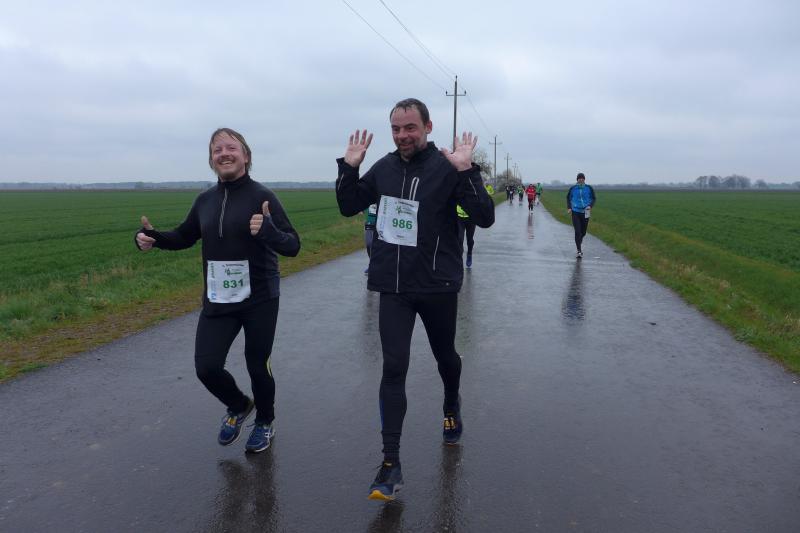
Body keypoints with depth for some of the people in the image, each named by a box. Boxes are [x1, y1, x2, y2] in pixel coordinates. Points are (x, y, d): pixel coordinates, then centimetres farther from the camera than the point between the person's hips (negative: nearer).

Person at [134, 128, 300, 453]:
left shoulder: (261, 197, -11)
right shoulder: (205, 200, 4)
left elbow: (292, 246, -17)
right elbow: (185, 236, 20)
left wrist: (267, 230, -37)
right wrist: (152, 238, 1)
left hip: (259, 299, -4)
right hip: (217, 301, 4)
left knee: (257, 365, 8)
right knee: (206, 366, -1)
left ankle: (265, 423, 37)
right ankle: (239, 406, 32)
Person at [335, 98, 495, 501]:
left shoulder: (447, 167, -11)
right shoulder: (383, 168, 1)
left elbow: (485, 218, -18)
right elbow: (349, 207, 11)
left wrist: (466, 171, -29)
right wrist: (349, 167, -2)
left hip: (437, 286, -2)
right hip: (393, 289, 2)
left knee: (445, 356, 19)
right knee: (394, 369, -3)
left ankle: (451, 406, 51)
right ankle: (391, 463, 5)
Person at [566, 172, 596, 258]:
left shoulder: (589, 188, 1)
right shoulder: (573, 189, 0)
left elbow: (593, 198, 9)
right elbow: (568, 198, 14)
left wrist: (590, 206, -10)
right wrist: (569, 208, 1)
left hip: (585, 212, 2)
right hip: (575, 212, -1)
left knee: (583, 232, 11)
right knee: (577, 231, -12)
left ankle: (579, 241, 44)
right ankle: (579, 251, -8)